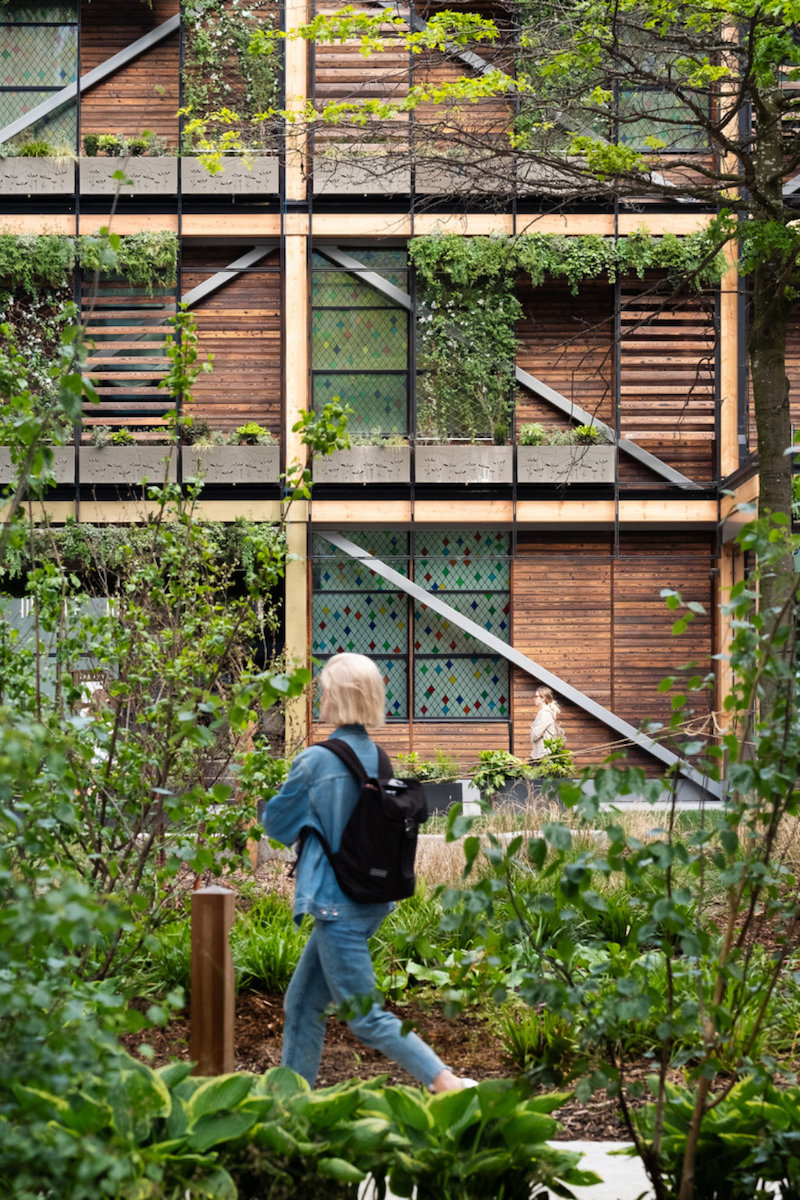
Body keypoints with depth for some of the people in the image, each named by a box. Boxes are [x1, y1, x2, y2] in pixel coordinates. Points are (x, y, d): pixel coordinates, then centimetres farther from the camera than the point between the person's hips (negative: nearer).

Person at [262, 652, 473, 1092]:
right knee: (302, 1003, 17)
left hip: (337, 903, -8)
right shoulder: (378, 759, 5)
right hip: (370, 898, 8)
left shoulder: (315, 761, -16)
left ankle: (449, 1084, -8)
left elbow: (277, 823, -3)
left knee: (365, 1016, -2)